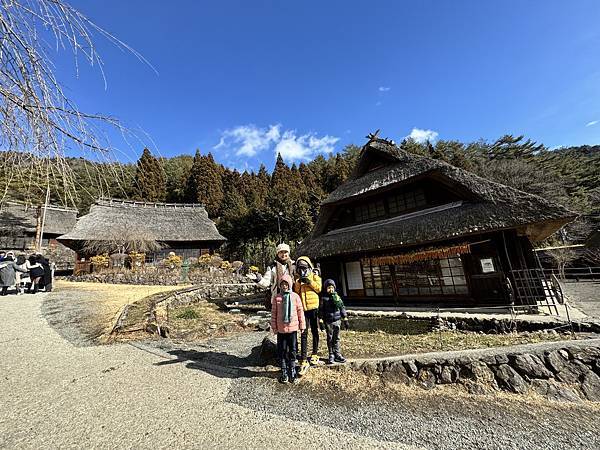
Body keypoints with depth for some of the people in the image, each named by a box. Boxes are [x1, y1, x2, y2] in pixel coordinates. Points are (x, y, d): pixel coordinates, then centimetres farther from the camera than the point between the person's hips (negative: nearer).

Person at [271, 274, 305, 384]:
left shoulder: (295, 296, -4)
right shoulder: (277, 298, -4)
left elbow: (300, 311, 0)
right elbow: (273, 313, 1)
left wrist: (302, 325, 2)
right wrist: (274, 327, 1)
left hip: (293, 328, 0)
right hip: (281, 329, 0)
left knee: (293, 351, 12)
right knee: (282, 351, 11)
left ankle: (292, 372, 29)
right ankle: (284, 373, 28)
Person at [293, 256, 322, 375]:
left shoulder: (314, 276, 5)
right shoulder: (296, 278, 9)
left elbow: (319, 288, -7)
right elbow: (294, 292, 1)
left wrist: (310, 282, -18)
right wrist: (298, 282, -14)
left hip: (313, 308, 0)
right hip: (302, 309, 0)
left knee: (315, 332, 14)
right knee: (303, 334, -1)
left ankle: (315, 354, 33)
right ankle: (303, 362, 2)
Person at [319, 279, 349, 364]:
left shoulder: (337, 297, 3)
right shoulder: (323, 298, -4)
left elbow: (342, 308, 8)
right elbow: (321, 310, -3)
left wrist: (345, 320, 7)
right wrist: (321, 321, -6)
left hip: (337, 320, 2)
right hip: (328, 321, -2)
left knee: (336, 338, 9)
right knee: (330, 339, 8)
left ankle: (337, 354, 19)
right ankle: (331, 355, 19)